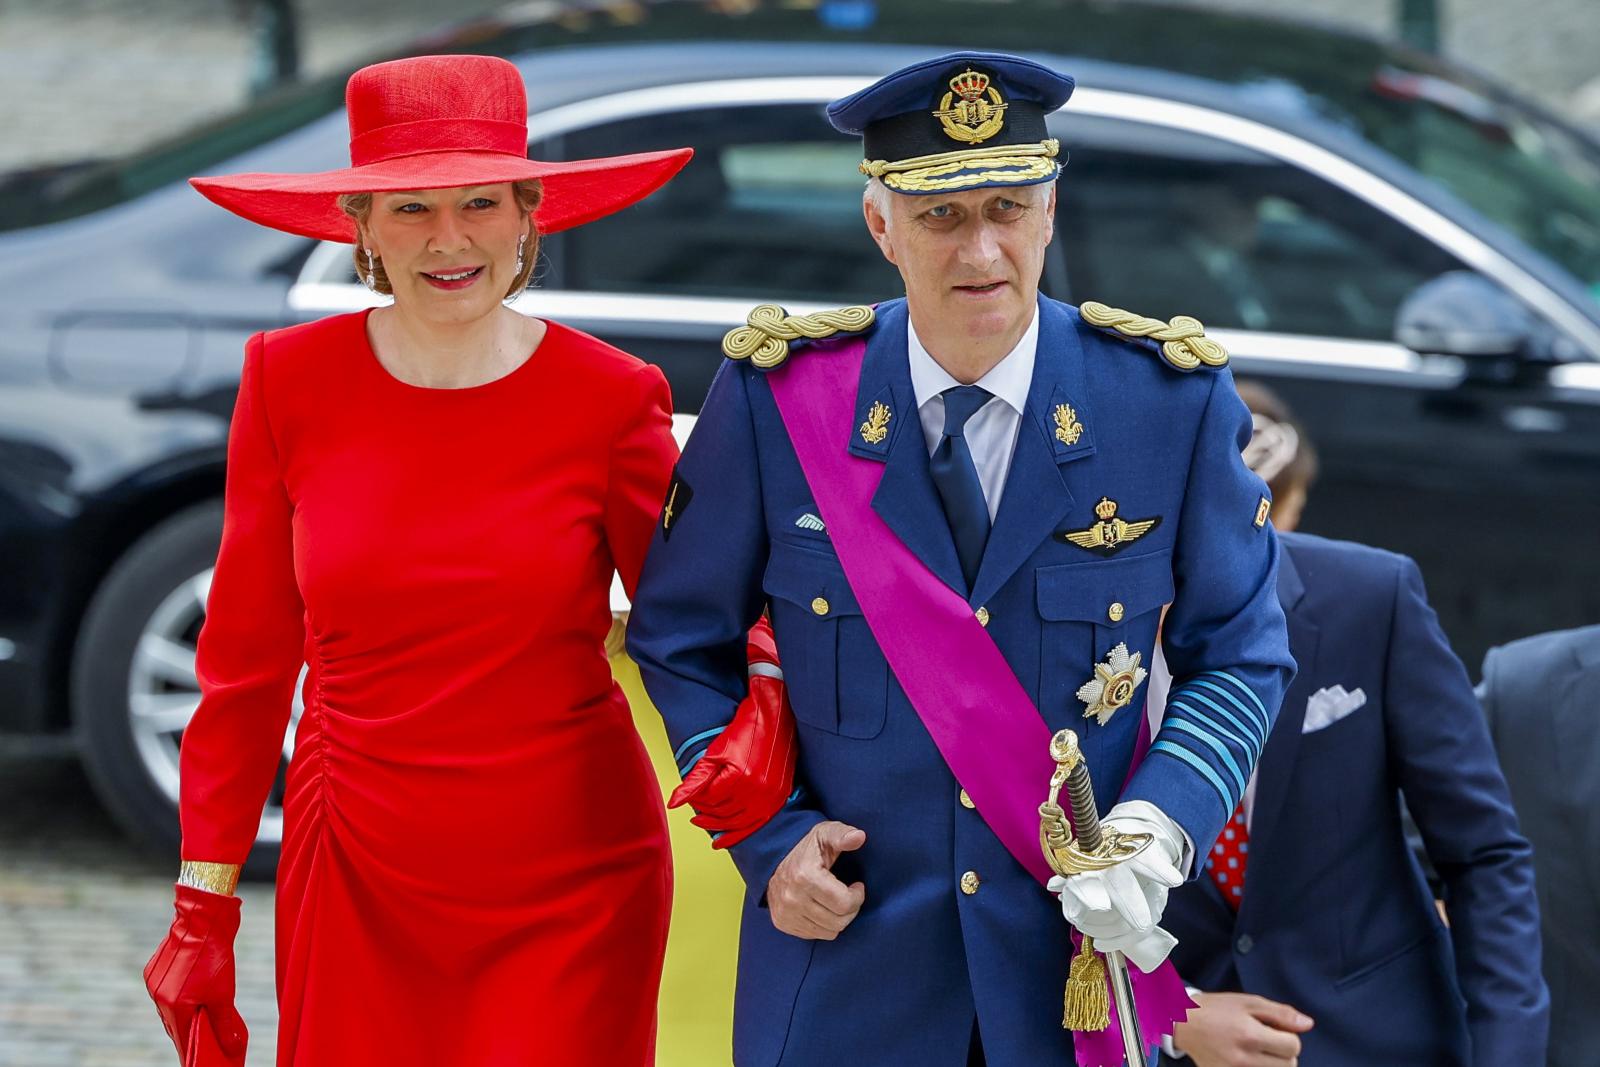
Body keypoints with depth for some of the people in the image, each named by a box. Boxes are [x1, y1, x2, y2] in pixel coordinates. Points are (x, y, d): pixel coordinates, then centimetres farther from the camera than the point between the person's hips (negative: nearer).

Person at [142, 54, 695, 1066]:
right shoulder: (291, 383, -2)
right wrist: (203, 913, 3)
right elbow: (245, 658, 4)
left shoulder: (611, 399, -5)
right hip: (357, 891, 1)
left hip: (572, 893, -1)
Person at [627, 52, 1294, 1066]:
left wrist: (1156, 826, -15)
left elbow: (1240, 657, 2)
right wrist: (768, 837, -8)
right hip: (849, 947, 0)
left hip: (1087, 942, 0)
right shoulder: (775, 396, -5)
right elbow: (685, 640, 5)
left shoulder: (1175, 399, -5)